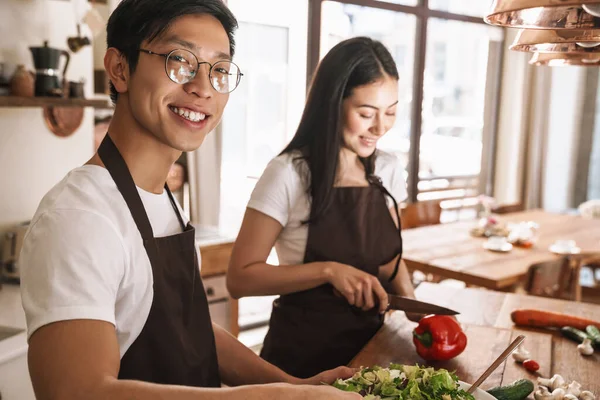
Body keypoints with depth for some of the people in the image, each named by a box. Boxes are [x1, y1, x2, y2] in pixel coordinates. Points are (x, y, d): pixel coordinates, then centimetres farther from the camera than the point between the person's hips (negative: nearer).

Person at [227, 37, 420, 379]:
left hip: (370, 344, 5)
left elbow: (391, 257, 10)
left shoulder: (388, 170, -1)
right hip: (302, 352, -5)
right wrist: (328, 271, -26)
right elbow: (240, 277, -17)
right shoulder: (290, 174, -17)